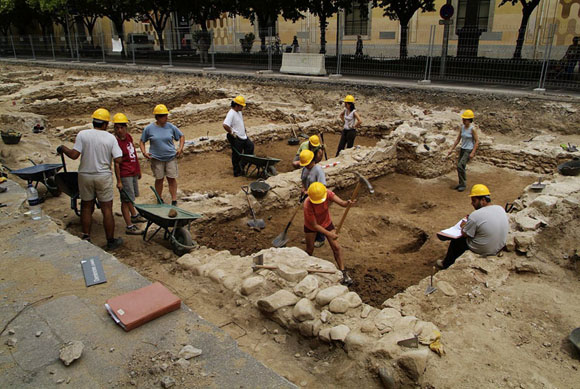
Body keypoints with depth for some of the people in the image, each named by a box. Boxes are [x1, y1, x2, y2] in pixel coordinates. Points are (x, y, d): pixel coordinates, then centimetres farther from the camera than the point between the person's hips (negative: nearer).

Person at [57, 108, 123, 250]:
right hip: (103, 176, -1)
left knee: (86, 207, 17)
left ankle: (86, 237, 24)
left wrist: (63, 148, 8)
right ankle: (110, 241, 12)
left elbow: (74, 155, -11)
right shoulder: (110, 138, -5)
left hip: (85, 176, 1)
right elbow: (118, 160, -11)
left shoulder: (82, 135, -6)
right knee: (107, 209, 5)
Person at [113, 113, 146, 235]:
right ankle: (129, 226, 4)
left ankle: (134, 216, 45)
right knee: (126, 200, -3)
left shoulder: (128, 137, 7)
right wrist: (118, 180, -21)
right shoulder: (115, 141, -17)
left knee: (132, 196, 25)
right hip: (125, 174, -8)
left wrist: (138, 170, 22)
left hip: (133, 172, 9)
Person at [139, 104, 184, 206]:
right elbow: (141, 141, 8)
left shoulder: (170, 127, 0)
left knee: (172, 178, 1)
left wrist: (180, 148, 0)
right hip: (156, 158, -1)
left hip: (171, 157, 1)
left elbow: (181, 136, 12)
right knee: (159, 179, 8)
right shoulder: (149, 128, -3)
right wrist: (144, 152, -6)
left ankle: (174, 200, 8)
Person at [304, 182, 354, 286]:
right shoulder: (307, 205, -36)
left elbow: (342, 203, -37)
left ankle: (344, 274, 6)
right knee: (310, 250, 7)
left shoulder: (328, 193, -28)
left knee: (336, 247, -2)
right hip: (311, 226, -3)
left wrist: (348, 203, -60)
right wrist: (329, 234, -31)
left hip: (326, 223, 3)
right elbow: (314, 225, -29)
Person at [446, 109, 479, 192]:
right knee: (459, 167, 10)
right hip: (462, 149, 7)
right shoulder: (462, 127, 4)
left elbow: (477, 141, -12)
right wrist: (451, 149, 9)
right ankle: (461, 183, 26)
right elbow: (458, 139, 12)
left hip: (469, 150, -7)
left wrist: (472, 153, -18)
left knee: (460, 166, -17)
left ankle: (463, 184, -4)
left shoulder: (472, 129, -14)